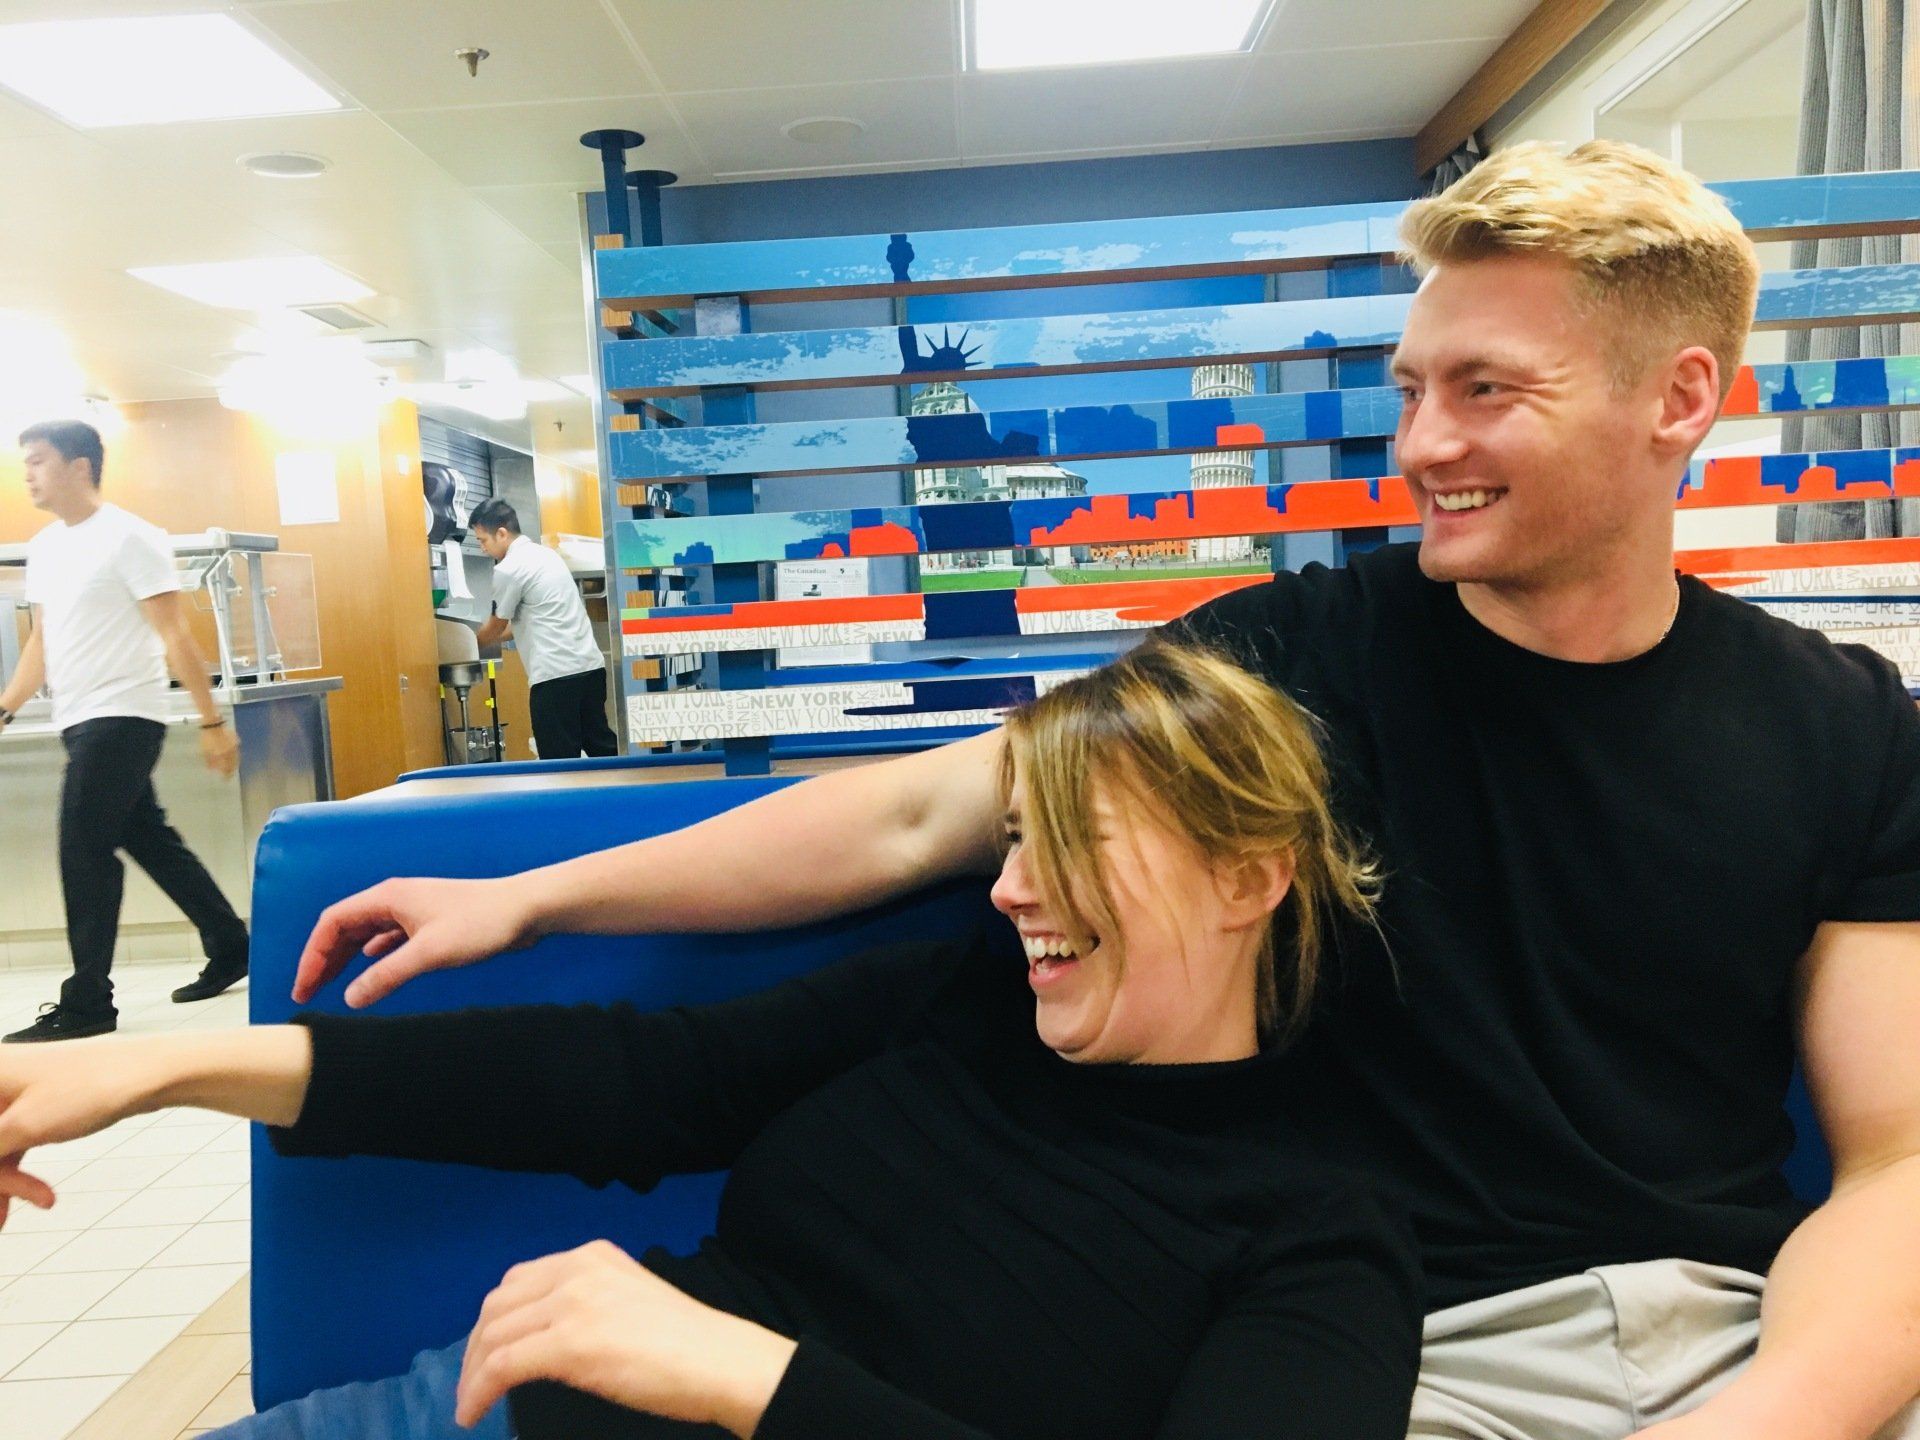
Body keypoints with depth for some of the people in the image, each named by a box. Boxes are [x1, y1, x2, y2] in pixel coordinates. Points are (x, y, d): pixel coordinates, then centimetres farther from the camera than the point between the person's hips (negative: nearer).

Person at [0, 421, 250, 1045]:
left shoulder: (127, 537, -10)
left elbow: (175, 636, -14)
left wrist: (212, 722, -17)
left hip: (121, 717, -8)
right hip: (80, 721, 8)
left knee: (84, 853, -9)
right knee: (151, 842, 12)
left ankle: (86, 1004, -2)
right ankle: (230, 949, 24)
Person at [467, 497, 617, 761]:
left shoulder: (508, 569, -8)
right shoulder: (545, 554, 18)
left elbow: (496, 627, 6)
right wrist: (494, 636, 30)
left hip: (555, 675, -9)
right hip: (590, 666, 9)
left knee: (560, 760, -2)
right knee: (601, 746, 12)